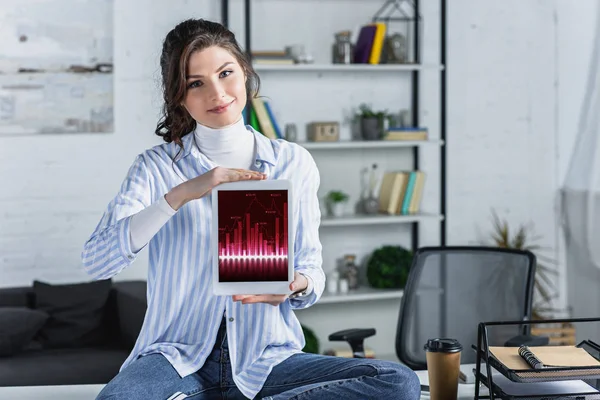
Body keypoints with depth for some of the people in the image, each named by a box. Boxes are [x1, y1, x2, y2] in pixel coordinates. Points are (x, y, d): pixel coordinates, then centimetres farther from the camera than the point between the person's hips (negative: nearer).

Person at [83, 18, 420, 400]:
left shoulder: (294, 163, 6)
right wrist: (182, 193, -23)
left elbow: (312, 271, 10)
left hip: (266, 359, 4)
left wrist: (297, 285, -15)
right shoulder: (156, 167, 1)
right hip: (179, 357, -3)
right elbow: (96, 261, -13)